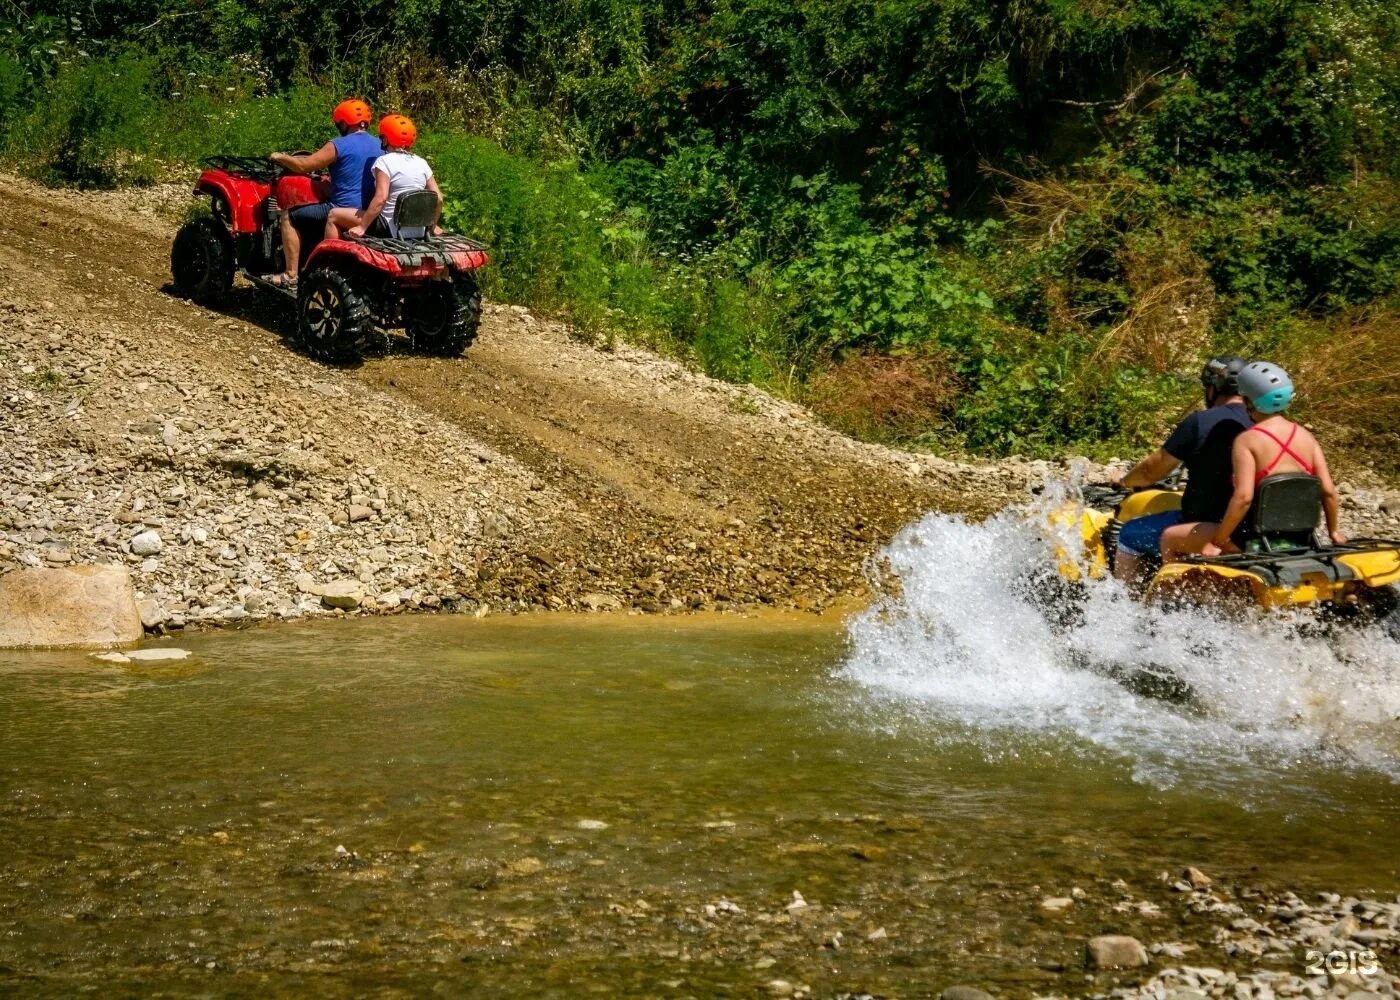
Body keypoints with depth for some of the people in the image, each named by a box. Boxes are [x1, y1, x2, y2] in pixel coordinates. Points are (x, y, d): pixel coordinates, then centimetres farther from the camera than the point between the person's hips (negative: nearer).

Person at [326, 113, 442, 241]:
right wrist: (433, 226, 20)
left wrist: (362, 227, -20)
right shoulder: (422, 163, 7)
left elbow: (381, 198, -22)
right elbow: (438, 198, 5)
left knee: (334, 215, 5)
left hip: (391, 230, -7)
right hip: (419, 232, 7)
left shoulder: (385, 161, -10)